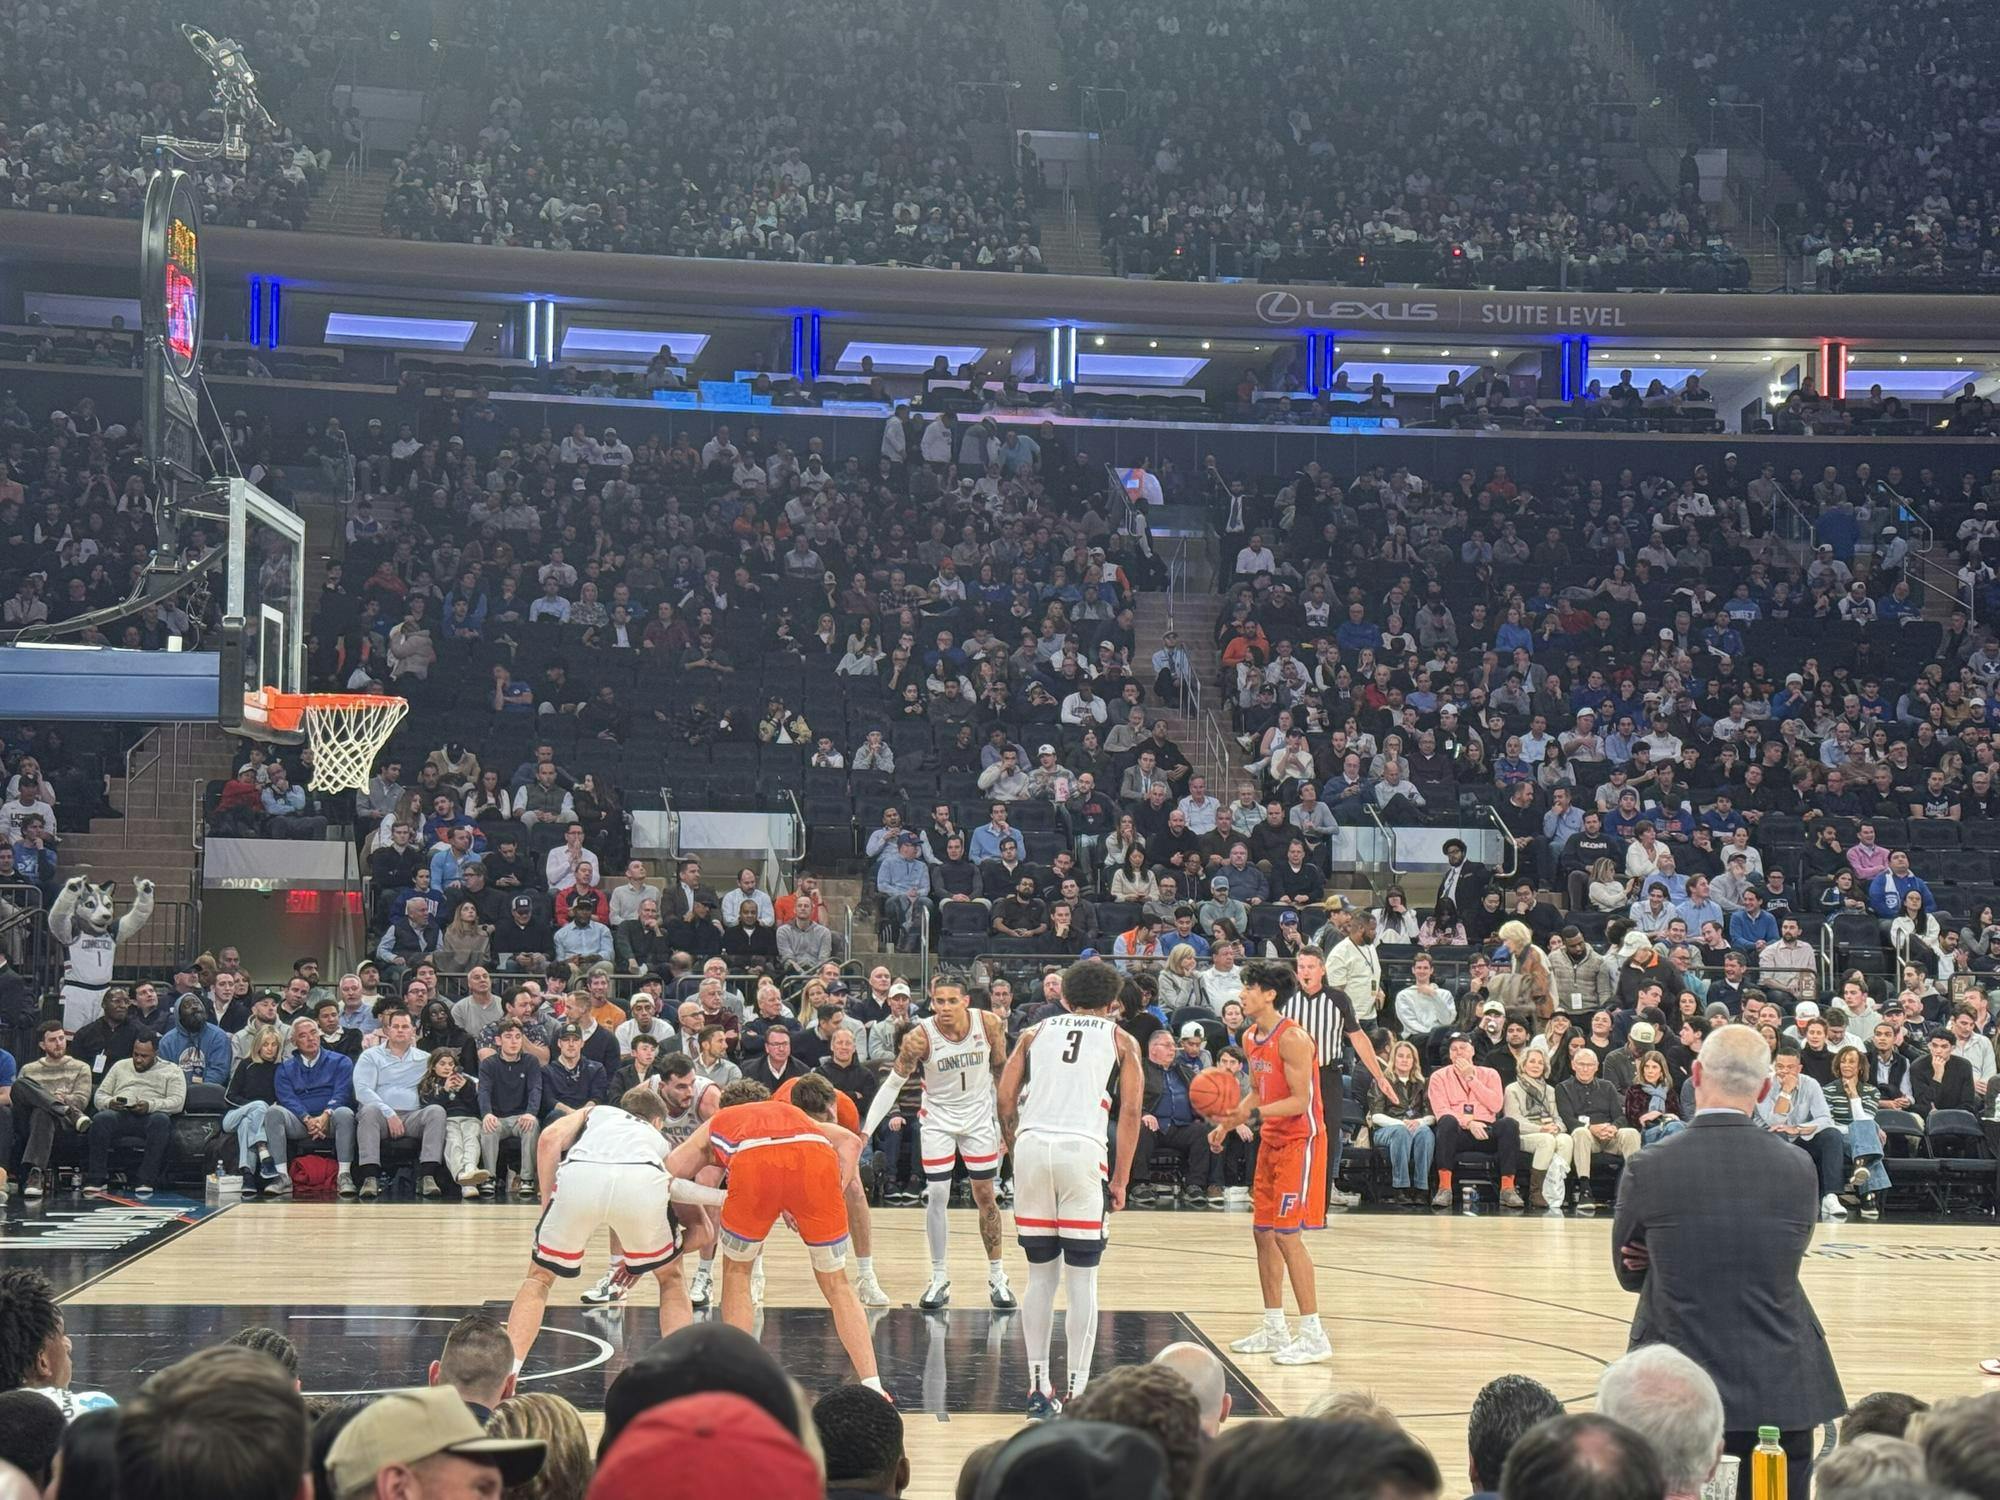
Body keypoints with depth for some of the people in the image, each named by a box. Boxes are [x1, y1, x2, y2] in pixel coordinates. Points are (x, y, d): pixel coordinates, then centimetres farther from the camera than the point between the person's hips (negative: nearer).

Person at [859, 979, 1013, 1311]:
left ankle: (997, 1277, 19)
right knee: (936, 1195, -7)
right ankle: (940, 1279, 6)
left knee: (985, 1196, 7)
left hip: (979, 1118, 2)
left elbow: (1001, 1069, 0)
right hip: (937, 1119, -1)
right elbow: (892, 1083, -15)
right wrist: (866, 1130, -21)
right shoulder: (920, 1037, -22)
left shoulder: (990, 1024, -16)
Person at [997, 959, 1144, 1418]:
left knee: (1040, 1275, 12)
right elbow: (1130, 1113, 6)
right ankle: (1076, 1392, 2)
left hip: (1032, 1145, 3)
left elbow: (1006, 1103, 12)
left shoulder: (1035, 1032, 20)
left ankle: (1038, 1389, 14)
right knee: (1082, 1279, 3)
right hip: (1082, 1151, -2)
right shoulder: (1121, 1040, 14)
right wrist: (1120, 1179, 9)